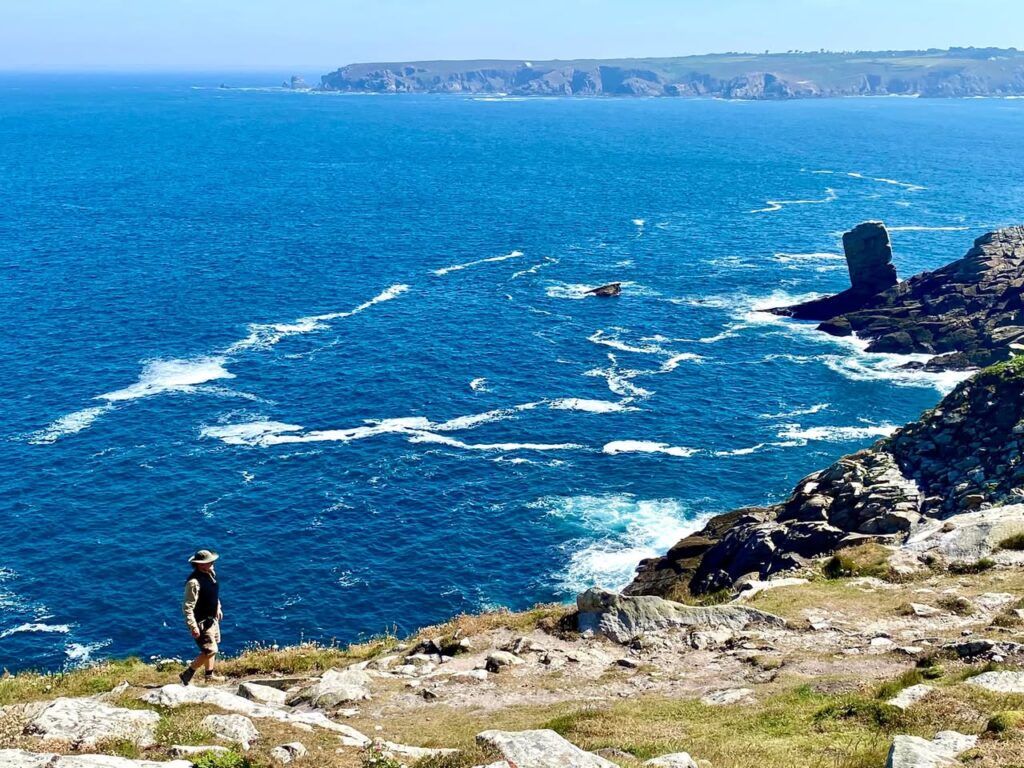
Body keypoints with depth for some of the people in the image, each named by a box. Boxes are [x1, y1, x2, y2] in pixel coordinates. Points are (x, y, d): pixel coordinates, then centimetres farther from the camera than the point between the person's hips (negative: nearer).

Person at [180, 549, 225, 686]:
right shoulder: (194, 582, -30)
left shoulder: (211, 572, -2)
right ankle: (187, 674, 2)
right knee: (210, 650, -10)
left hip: (212, 618, 9)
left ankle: (210, 674, 39)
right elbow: (187, 607, -28)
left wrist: (218, 608, 25)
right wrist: (193, 626, -29)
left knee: (211, 648, 22)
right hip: (201, 622, -9)